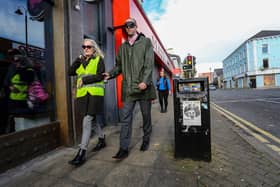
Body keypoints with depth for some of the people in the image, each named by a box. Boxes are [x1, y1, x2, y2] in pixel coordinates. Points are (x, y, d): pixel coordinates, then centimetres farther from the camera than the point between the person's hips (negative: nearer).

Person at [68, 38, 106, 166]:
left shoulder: (98, 59, 4)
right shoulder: (81, 61, 20)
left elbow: (100, 76, -9)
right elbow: (70, 72, 8)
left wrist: (84, 80, -10)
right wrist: (78, 60, 0)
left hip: (94, 93, -6)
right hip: (82, 94, 6)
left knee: (87, 121, -11)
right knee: (91, 119, 14)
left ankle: (82, 153, -4)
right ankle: (102, 139, 35)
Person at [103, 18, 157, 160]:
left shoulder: (146, 42, 5)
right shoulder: (123, 47, 17)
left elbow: (149, 64, -6)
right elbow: (119, 65, 18)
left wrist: (145, 81, -20)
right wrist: (110, 74, -1)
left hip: (143, 86, -2)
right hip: (128, 88, 3)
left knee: (146, 115, 11)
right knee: (125, 118, -1)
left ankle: (146, 140, 32)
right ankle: (124, 148, 8)